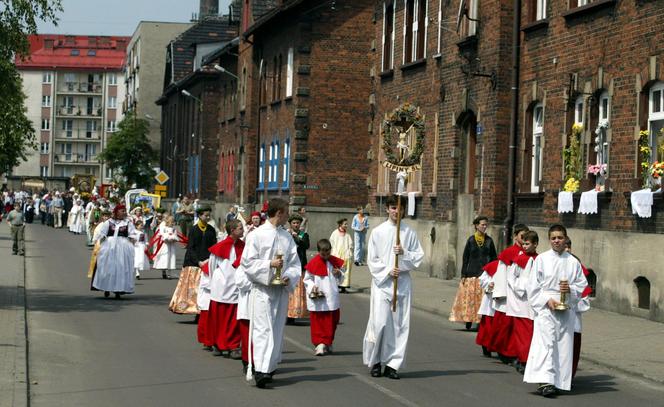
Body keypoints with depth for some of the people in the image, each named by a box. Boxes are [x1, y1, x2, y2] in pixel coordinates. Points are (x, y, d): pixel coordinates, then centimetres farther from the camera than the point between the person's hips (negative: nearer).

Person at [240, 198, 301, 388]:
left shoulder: (287, 237, 11)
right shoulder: (256, 235, -5)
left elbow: (295, 263, 11)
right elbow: (247, 262, -7)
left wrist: (289, 277, -8)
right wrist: (270, 264, -17)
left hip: (281, 289, 6)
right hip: (262, 288, -6)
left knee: (277, 329, 8)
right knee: (263, 329, -13)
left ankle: (269, 368, 18)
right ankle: (260, 371, -18)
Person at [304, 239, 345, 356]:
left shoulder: (335, 262, 6)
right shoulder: (313, 263, -4)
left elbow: (340, 279, 17)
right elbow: (307, 279, 3)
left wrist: (339, 274, -6)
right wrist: (312, 286, -15)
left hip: (332, 299, 3)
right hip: (317, 299, -3)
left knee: (332, 322, 8)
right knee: (318, 322, -4)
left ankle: (328, 344, 22)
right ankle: (319, 344, -2)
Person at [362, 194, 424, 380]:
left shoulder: (410, 233, 6)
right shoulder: (378, 232, 3)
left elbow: (419, 257, 6)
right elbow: (371, 260, 2)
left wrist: (404, 253, -11)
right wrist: (387, 271, -10)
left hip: (403, 283, 2)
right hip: (382, 282, -2)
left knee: (400, 324, 1)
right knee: (380, 323, -8)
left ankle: (393, 364, 8)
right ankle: (375, 361, 9)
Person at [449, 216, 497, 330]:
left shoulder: (489, 241, 7)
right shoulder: (471, 240, 4)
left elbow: (493, 258, 10)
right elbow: (465, 258, 6)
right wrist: (463, 274, 1)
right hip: (472, 273, 0)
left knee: (484, 298, -7)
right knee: (469, 298, 0)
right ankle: (468, 321, 11)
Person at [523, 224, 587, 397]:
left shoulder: (573, 262, 8)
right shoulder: (542, 259, 2)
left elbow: (582, 285, 11)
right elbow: (533, 286, 1)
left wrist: (571, 289, -9)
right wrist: (547, 300, -11)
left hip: (567, 310, 3)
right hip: (545, 308, -3)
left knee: (564, 345, 2)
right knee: (545, 343, -14)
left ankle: (558, 382, 10)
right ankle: (544, 381, -20)